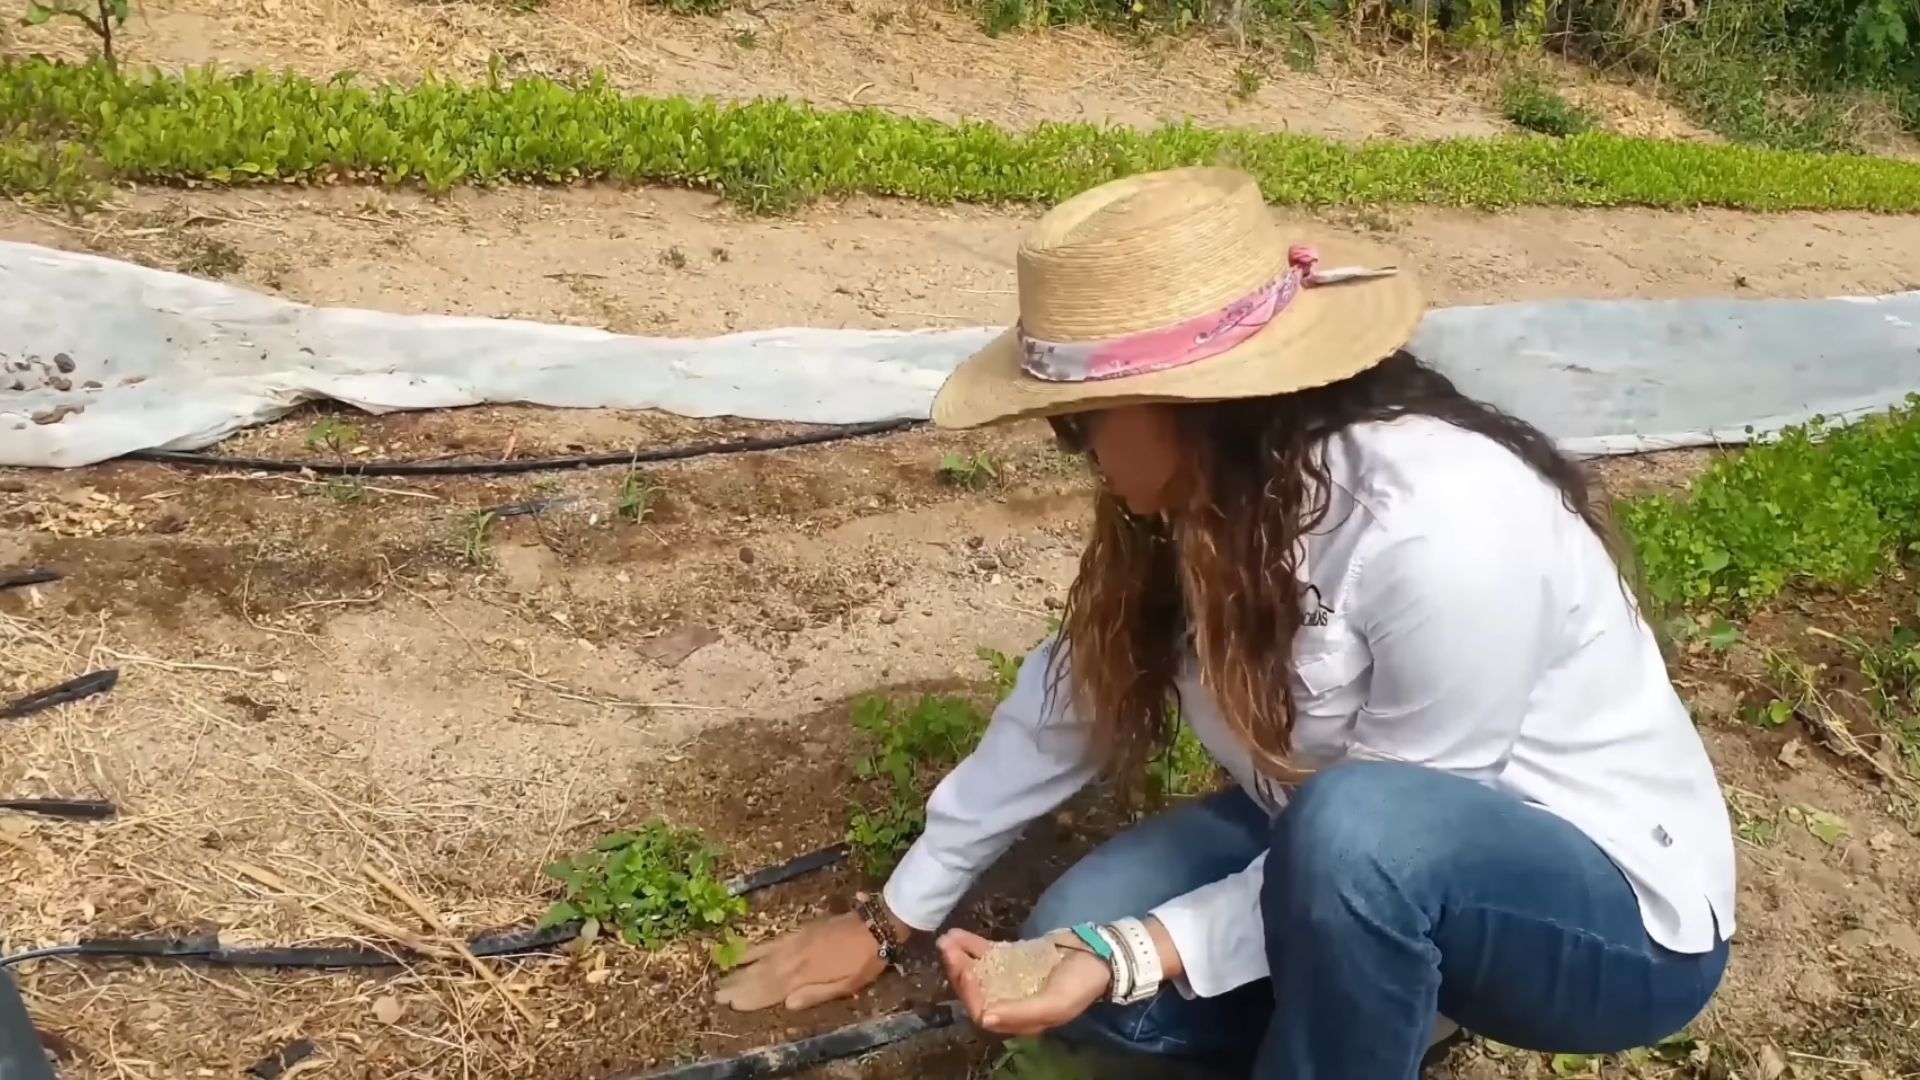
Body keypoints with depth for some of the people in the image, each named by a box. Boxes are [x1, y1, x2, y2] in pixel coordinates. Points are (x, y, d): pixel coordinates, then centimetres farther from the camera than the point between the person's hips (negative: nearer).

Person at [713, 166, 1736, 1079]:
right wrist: (897, 914, 6)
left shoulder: (1443, 527, -34)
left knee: (1350, 825, -38)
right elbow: (1078, 690, -1)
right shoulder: (1213, 497, -9)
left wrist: (1133, 955, -30)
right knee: (1074, 941, -12)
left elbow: (1372, 837, -26)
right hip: (1347, 858, 7)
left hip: (1617, 907, -6)